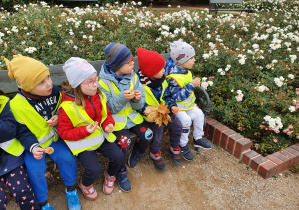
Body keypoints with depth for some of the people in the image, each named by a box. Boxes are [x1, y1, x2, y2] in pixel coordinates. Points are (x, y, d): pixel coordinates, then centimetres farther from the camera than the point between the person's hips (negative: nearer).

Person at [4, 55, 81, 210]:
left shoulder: (54, 90, -10)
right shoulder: (17, 106, -21)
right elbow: (22, 132, -13)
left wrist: (58, 117, -12)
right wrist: (33, 147, -28)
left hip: (54, 137, 3)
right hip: (34, 144, -2)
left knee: (67, 158, -16)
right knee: (35, 170, -17)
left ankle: (70, 189, 12)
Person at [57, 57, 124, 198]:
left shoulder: (99, 96, -6)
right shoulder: (67, 107, -23)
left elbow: (106, 114, 10)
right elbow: (63, 132, -14)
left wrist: (108, 124, -11)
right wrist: (85, 131, -26)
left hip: (101, 135, 5)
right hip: (83, 143, -5)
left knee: (118, 156, -6)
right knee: (94, 169, -16)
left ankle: (110, 176, 29)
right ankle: (85, 184, 23)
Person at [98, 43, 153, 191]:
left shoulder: (133, 76, -1)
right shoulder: (103, 82, -13)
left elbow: (139, 105, 1)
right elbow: (110, 107, -14)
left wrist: (138, 99, -23)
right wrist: (122, 97, -31)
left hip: (132, 115, 5)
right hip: (116, 118, -4)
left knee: (147, 135, -11)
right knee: (124, 142, -22)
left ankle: (135, 155, 24)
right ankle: (121, 172, 8)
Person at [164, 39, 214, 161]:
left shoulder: (186, 71, 3)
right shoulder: (173, 77, -26)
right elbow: (178, 96, -28)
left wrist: (195, 83, 1)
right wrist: (191, 85, -29)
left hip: (188, 103, 9)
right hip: (176, 105, -9)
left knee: (199, 114, -2)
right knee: (186, 120, -25)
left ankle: (198, 138, 18)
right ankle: (182, 145, -3)